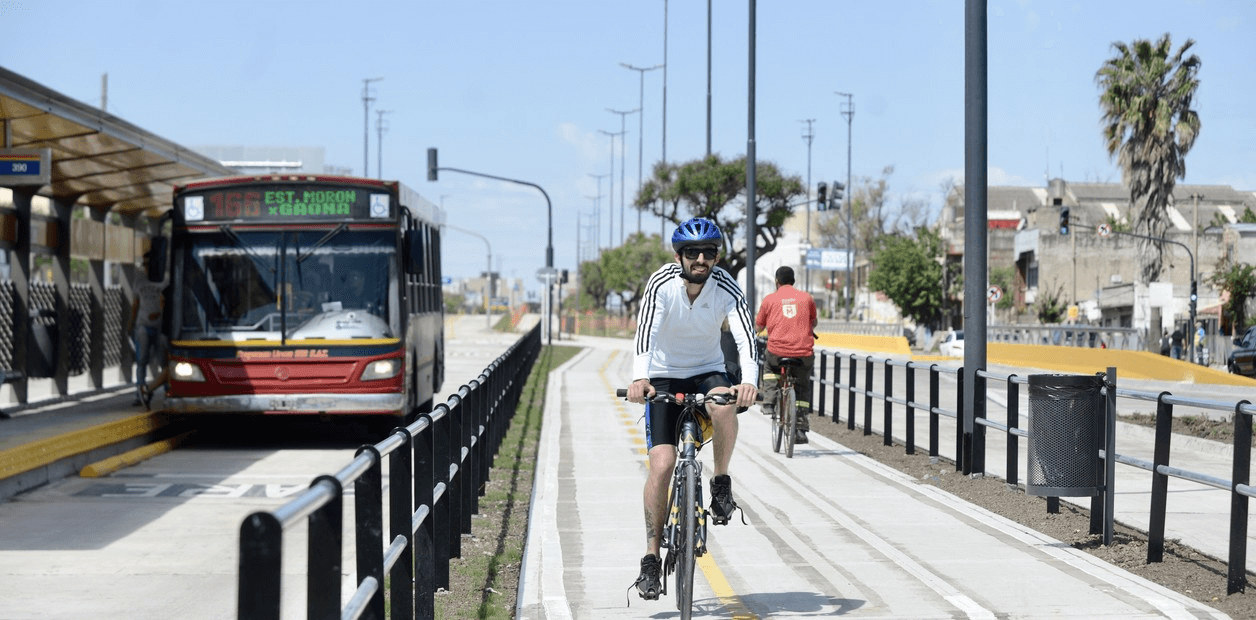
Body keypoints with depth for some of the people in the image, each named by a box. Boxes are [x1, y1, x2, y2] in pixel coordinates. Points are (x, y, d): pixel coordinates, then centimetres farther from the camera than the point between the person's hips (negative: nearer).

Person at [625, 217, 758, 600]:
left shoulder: (726, 287, -18)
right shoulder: (661, 284, -20)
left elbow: (745, 336, -30)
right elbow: (646, 333, -34)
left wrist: (748, 381, -50)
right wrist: (640, 378, -52)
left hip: (708, 371, 1)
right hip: (665, 375, -1)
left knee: (725, 407, -35)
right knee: (662, 464, -14)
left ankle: (721, 482, -10)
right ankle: (651, 558, -4)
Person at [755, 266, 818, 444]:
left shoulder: (769, 299, 5)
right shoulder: (806, 297, 9)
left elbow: (758, 326, 15)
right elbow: (813, 322, 25)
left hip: (777, 351, -1)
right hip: (804, 353, 1)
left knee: (769, 366, 33)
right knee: (802, 388, 19)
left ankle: (769, 400, 17)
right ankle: (801, 428, 11)